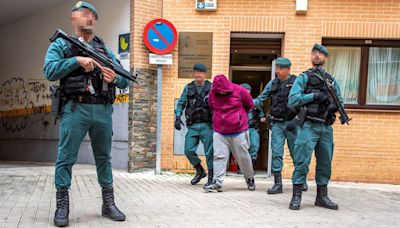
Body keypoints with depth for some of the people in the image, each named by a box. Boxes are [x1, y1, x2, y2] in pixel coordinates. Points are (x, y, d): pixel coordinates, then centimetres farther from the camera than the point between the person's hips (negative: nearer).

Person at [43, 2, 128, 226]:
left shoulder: (106, 50, 18)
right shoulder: (61, 45, 9)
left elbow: (125, 81, 14)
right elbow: (50, 71, -7)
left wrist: (115, 77, -9)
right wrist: (77, 60, -16)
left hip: (103, 111, 4)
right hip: (75, 109, -3)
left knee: (104, 158, 9)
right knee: (66, 158, -1)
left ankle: (109, 203, 19)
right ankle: (62, 205, 10)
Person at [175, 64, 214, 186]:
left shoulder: (211, 88, 1)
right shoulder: (188, 88, 9)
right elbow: (181, 104, 11)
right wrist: (177, 117, -4)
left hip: (207, 126, -3)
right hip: (192, 126, 3)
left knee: (209, 152, 0)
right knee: (189, 150, -1)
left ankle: (211, 176, 16)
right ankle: (200, 171, 22)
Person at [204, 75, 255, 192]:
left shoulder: (239, 90, -9)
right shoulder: (212, 93, -1)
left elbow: (250, 105, 7)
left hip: (238, 132, -2)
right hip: (219, 133, 2)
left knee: (243, 157, 9)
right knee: (219, 157, -5)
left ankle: (250, 178, 30)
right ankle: (217, 182, -2)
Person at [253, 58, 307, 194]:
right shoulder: (272, 83, 7)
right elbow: (260, 100, 9)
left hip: (292, 123, -2)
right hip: (277, 124, 2)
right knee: (276, 153, -3)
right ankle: (277, 184, 4)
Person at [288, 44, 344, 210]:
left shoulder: (332, 81, 18)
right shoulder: (304, 77, 4)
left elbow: (340, 100, 17)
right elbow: (292, 99, -7)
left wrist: (335, 106, -6)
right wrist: (314, 96, -15)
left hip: (327, 127, 5)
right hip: (309, 126, -5)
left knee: (325, 162, 10)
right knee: (302, 160, -8)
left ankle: (322, 196, 21)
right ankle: (296, 196, -2)